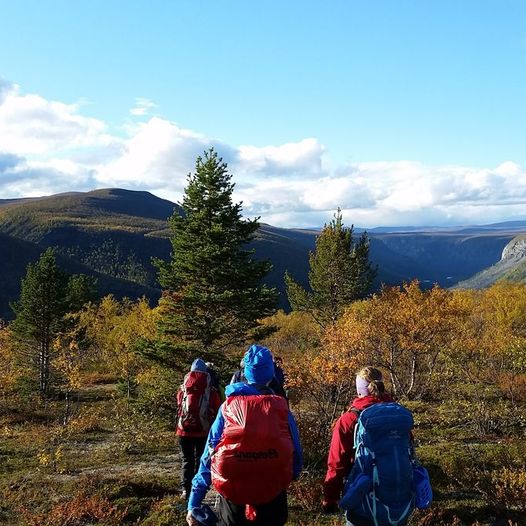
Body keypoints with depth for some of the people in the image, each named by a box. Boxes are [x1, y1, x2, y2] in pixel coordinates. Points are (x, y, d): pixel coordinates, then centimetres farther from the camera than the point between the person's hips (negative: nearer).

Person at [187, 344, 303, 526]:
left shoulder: (228, 407, -2)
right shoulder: (281, 408, -3)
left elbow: (209, 456, -3)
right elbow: (296, 455, 1)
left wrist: (194, 504, 0)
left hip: (232, 495, 0)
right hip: (271, 497, 0)